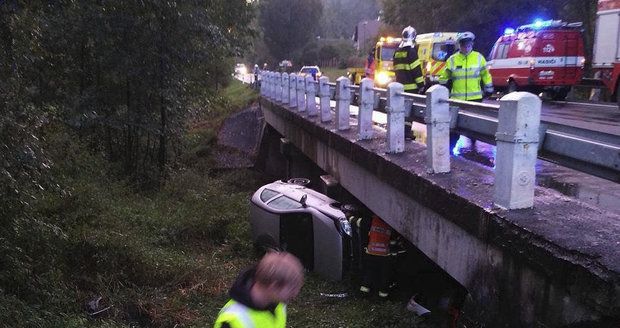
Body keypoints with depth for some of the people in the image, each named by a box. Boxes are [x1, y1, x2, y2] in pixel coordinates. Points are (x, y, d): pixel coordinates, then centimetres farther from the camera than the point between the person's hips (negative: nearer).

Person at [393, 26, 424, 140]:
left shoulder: (397, 52, 14)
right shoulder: (411, 51, -11)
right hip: (411, 86, -8)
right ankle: (406, 131, -7)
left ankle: (405, 130, 20)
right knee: (407, 109, -6)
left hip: (400, 85, 8)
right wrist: (421, 84, -9)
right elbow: (416, 69, -14)